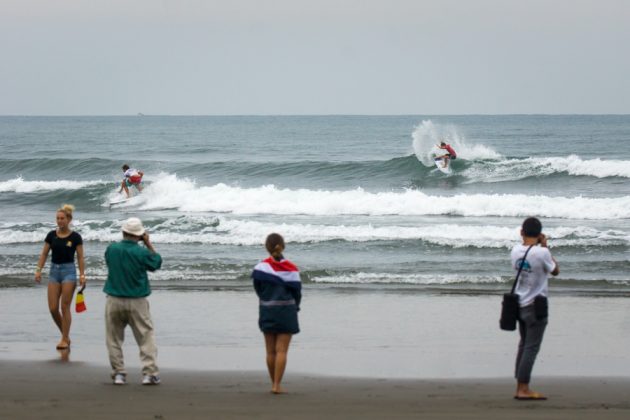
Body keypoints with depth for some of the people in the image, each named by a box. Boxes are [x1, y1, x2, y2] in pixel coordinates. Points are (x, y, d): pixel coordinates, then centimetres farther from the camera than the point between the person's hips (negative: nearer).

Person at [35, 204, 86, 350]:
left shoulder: (75, 237, -4)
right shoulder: (51, 235, 5)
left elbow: (80, 258, -2)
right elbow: (44, 254, 8)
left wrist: (82, 275, -10)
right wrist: (39, 270, -2)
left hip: (69, 270, -4)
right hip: (54, 270, 4)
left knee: (65, 307, -5)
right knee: (53, 308, -1)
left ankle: (65, 340, 3)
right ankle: (65, 335, 17)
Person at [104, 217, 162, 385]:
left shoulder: (111, 249, -4)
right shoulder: (142, 252, -11)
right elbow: (157, 262, 7)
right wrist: (148, 244, 11)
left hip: (114, 301, 2)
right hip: (137, 302, -2)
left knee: (114, 339, 12)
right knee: (146, 337, 4)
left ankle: (118, 373, 9)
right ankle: (149, 373, -2)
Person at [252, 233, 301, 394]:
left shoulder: (261, 267, -6)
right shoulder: (291, 269, -9)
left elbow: (258, 288, -1)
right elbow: (297, 291, -3)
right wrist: (295, 306, 17)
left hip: (266, 310, 2)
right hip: (286, 311, -2)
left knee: (270, 351, 11)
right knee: (281, 350, -1)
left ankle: (274, 384, 17)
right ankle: (277, 385, -7)